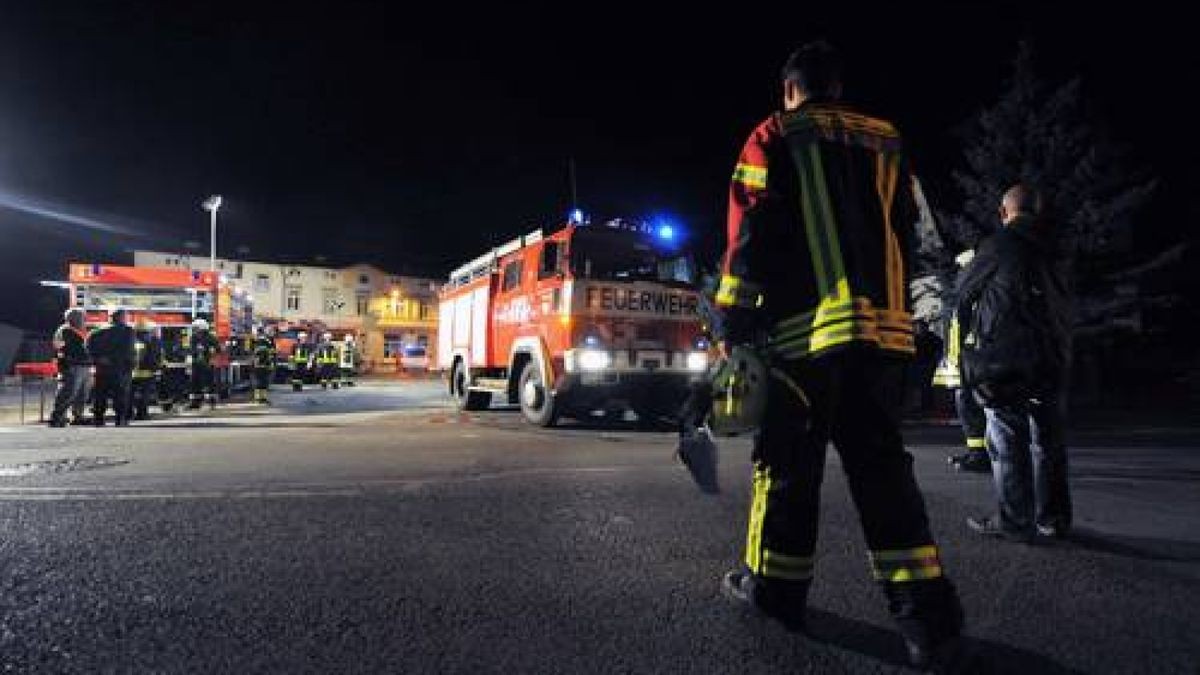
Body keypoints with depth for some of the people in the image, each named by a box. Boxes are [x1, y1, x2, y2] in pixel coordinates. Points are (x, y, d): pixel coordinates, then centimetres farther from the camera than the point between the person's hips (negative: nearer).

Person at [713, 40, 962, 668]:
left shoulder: (774, 136, 5)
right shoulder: (884, 143, 19)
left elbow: (751, 236, -5)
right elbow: (909, 237, 17)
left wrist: (733, 323, -1)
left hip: (804, 325, -4)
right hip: (882, 327, 5)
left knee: (788, 459, 4)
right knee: (880, 460, 6)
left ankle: (773, 586, 16)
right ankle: (925, 609, 2)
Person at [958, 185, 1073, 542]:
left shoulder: (999, 244, -4)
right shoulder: (1053, 251, 15)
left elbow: (967, 293, 5)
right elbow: (1064, 306, 17)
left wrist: (971, 331, 22)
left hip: (1007, 356, -6)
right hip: (1053, 356, 7)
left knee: (1007, 440, -2)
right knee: (1047, 439, 13)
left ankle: (1015, 521, 0)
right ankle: (1053, 518, 20)